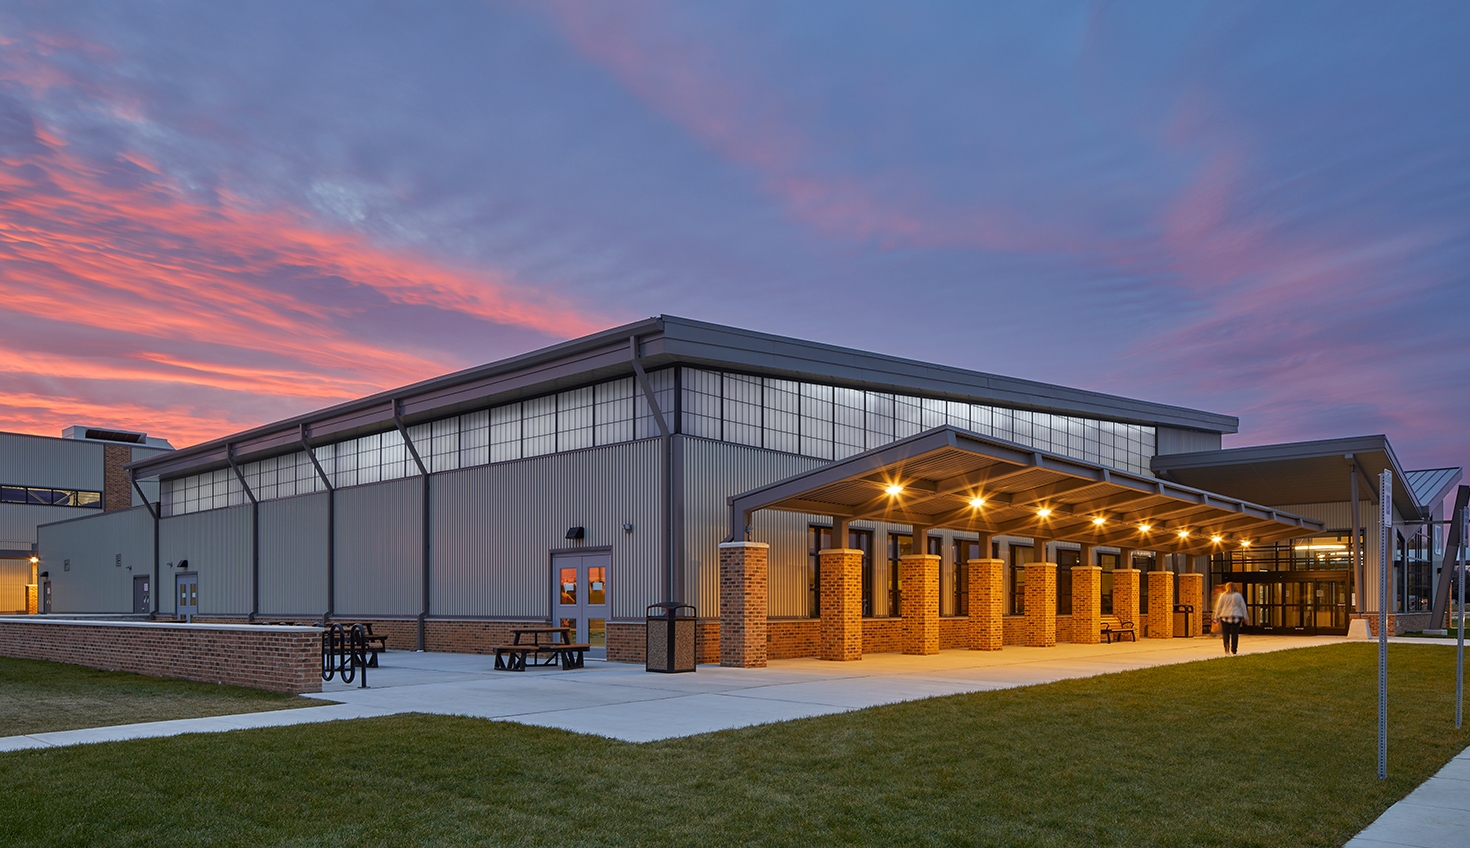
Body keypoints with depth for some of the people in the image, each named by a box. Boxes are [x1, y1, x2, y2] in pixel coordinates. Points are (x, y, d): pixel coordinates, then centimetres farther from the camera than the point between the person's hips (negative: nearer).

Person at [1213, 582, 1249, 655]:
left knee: (1225, 633, 3)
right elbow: (1243, 607, 7)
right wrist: (1246, 617, 12)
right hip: (1236, 617, 1)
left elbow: (1219, 607, 2)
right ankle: (1233, 650, 3)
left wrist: (1216, 617, 7)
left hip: (1225, 617, -1)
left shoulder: (1223, 595, 1)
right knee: (1235, 634, 4)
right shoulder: (1238, 596, 4)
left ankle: (1227, 647, -16)